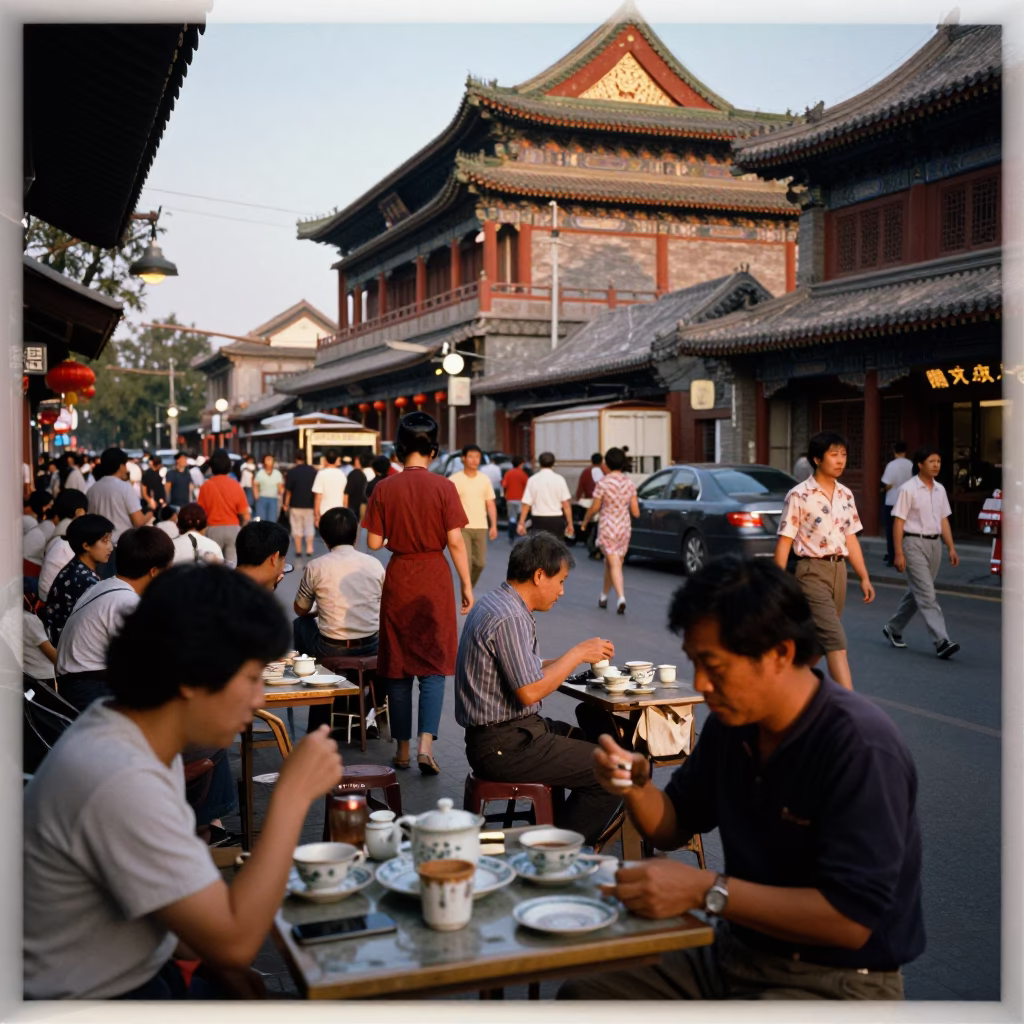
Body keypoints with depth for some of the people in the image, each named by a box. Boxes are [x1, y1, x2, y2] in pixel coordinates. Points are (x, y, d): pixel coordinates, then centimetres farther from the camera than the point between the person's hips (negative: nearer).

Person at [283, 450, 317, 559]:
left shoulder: (292, 472, -10)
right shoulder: (313, 471, 0)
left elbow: (288, 491, -8)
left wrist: (286, 504, 2)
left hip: (296, 505, -2)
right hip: (310, 505, 2)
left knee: (297, 528, 6)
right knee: (309, 527, 10)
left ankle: (298, 551, 8)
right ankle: (309, 549, 0)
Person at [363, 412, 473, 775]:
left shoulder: (385, 489, -4)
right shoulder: (444, 487, -8)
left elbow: (374, 542, -2)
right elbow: (455, 542, -10)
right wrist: (467, 585, -1)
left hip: (398, 579, 2)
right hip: (435, 580, -1)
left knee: (398, 668, 11)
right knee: (433, 666, 5)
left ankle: (403, 749, 17)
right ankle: (426, 744, -9)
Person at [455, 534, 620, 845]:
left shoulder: (494, 604, 12)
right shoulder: (510, 618, -20)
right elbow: (530, 691, -24)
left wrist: (579, 656, 11)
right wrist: (577, 654, -12)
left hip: (501, 734, 11)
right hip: (504, 746, -11)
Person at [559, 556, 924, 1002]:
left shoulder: (860, 746, -24)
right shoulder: (730, 723, 1)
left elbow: (852, 919, -27)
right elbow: (673, 827, 14)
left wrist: (707, 891, -28)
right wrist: (635, 785, -9)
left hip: (834, 981, -8)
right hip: (734, 954, 8)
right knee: (581, 992, -3)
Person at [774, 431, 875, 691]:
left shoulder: (845, 496, 11)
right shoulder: (799, 496, -10)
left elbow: (850, 538, 17)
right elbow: (784, 541, -10)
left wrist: (864, 577, 13)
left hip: (839, 569, 7)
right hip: (812, 571, -7)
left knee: (815, 638, 13)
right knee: (835, 640, -13)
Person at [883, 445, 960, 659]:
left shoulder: (940, 490, 11)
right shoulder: (908, 489, -10)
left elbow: (943, 520, 16)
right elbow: (898, 522, -10)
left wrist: (951, 548, 9)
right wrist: (898, 553, -15)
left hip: (934, 543, 7)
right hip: (914, 543, -7)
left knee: (916, 592, 15)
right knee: (926, 594, -11)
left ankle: (893, 629, 31)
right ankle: (941, 641, -16)